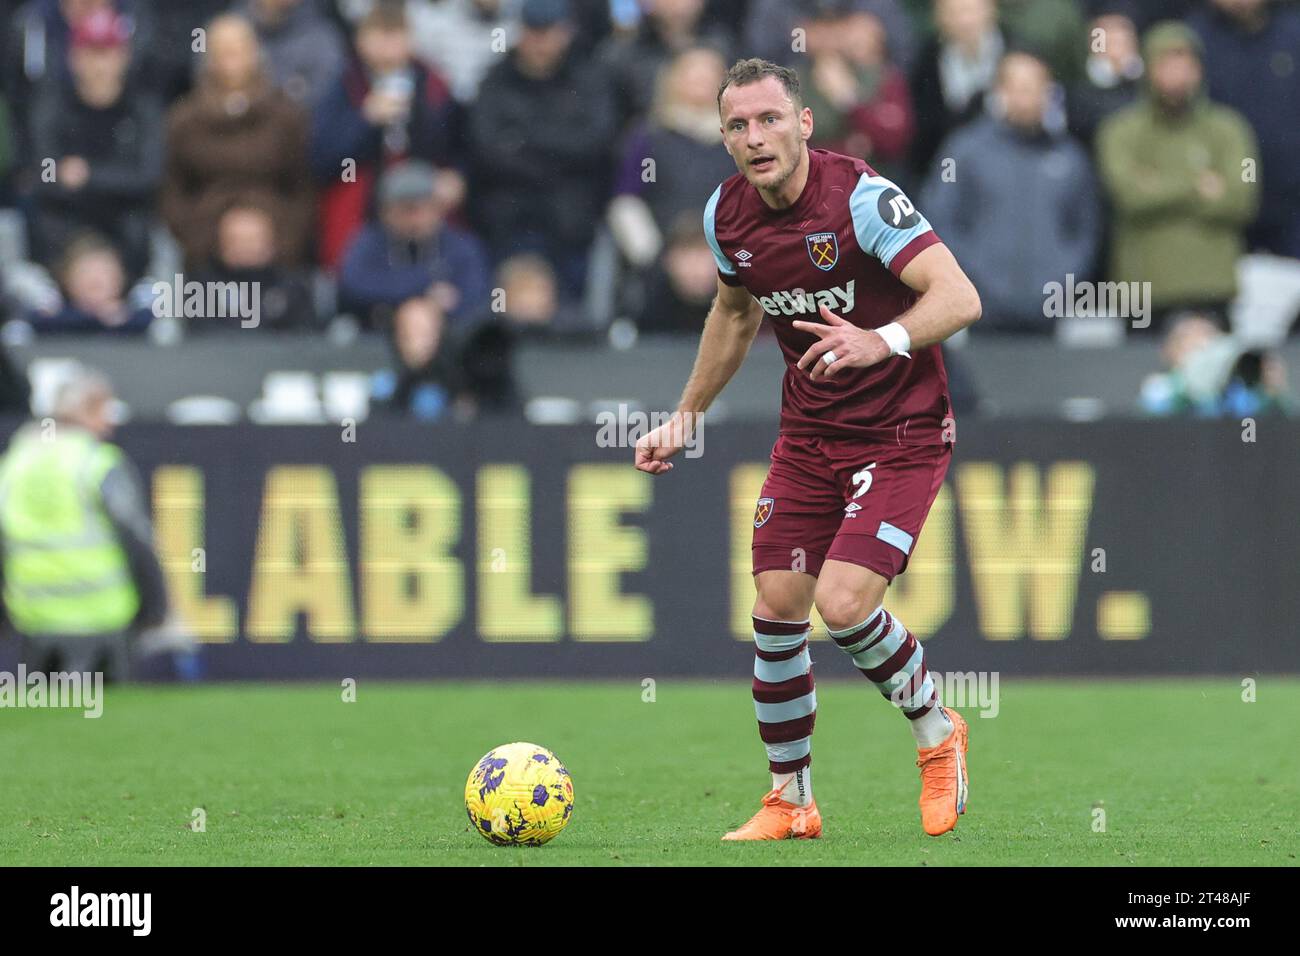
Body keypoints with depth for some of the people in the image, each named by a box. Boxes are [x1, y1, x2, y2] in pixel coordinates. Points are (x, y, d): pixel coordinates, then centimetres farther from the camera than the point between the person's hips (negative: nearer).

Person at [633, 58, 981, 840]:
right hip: (809, 431, 6)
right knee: (777, 607, -1)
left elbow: (959, 297, -29)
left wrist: (883, 341, -47)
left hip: (902, 433, -6)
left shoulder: (861, 197, -21)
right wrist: (685, 417, 21)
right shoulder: (727, 214, -1)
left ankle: (936, 730, 10)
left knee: (843, 601, -19)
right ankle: (791, 803, 15)